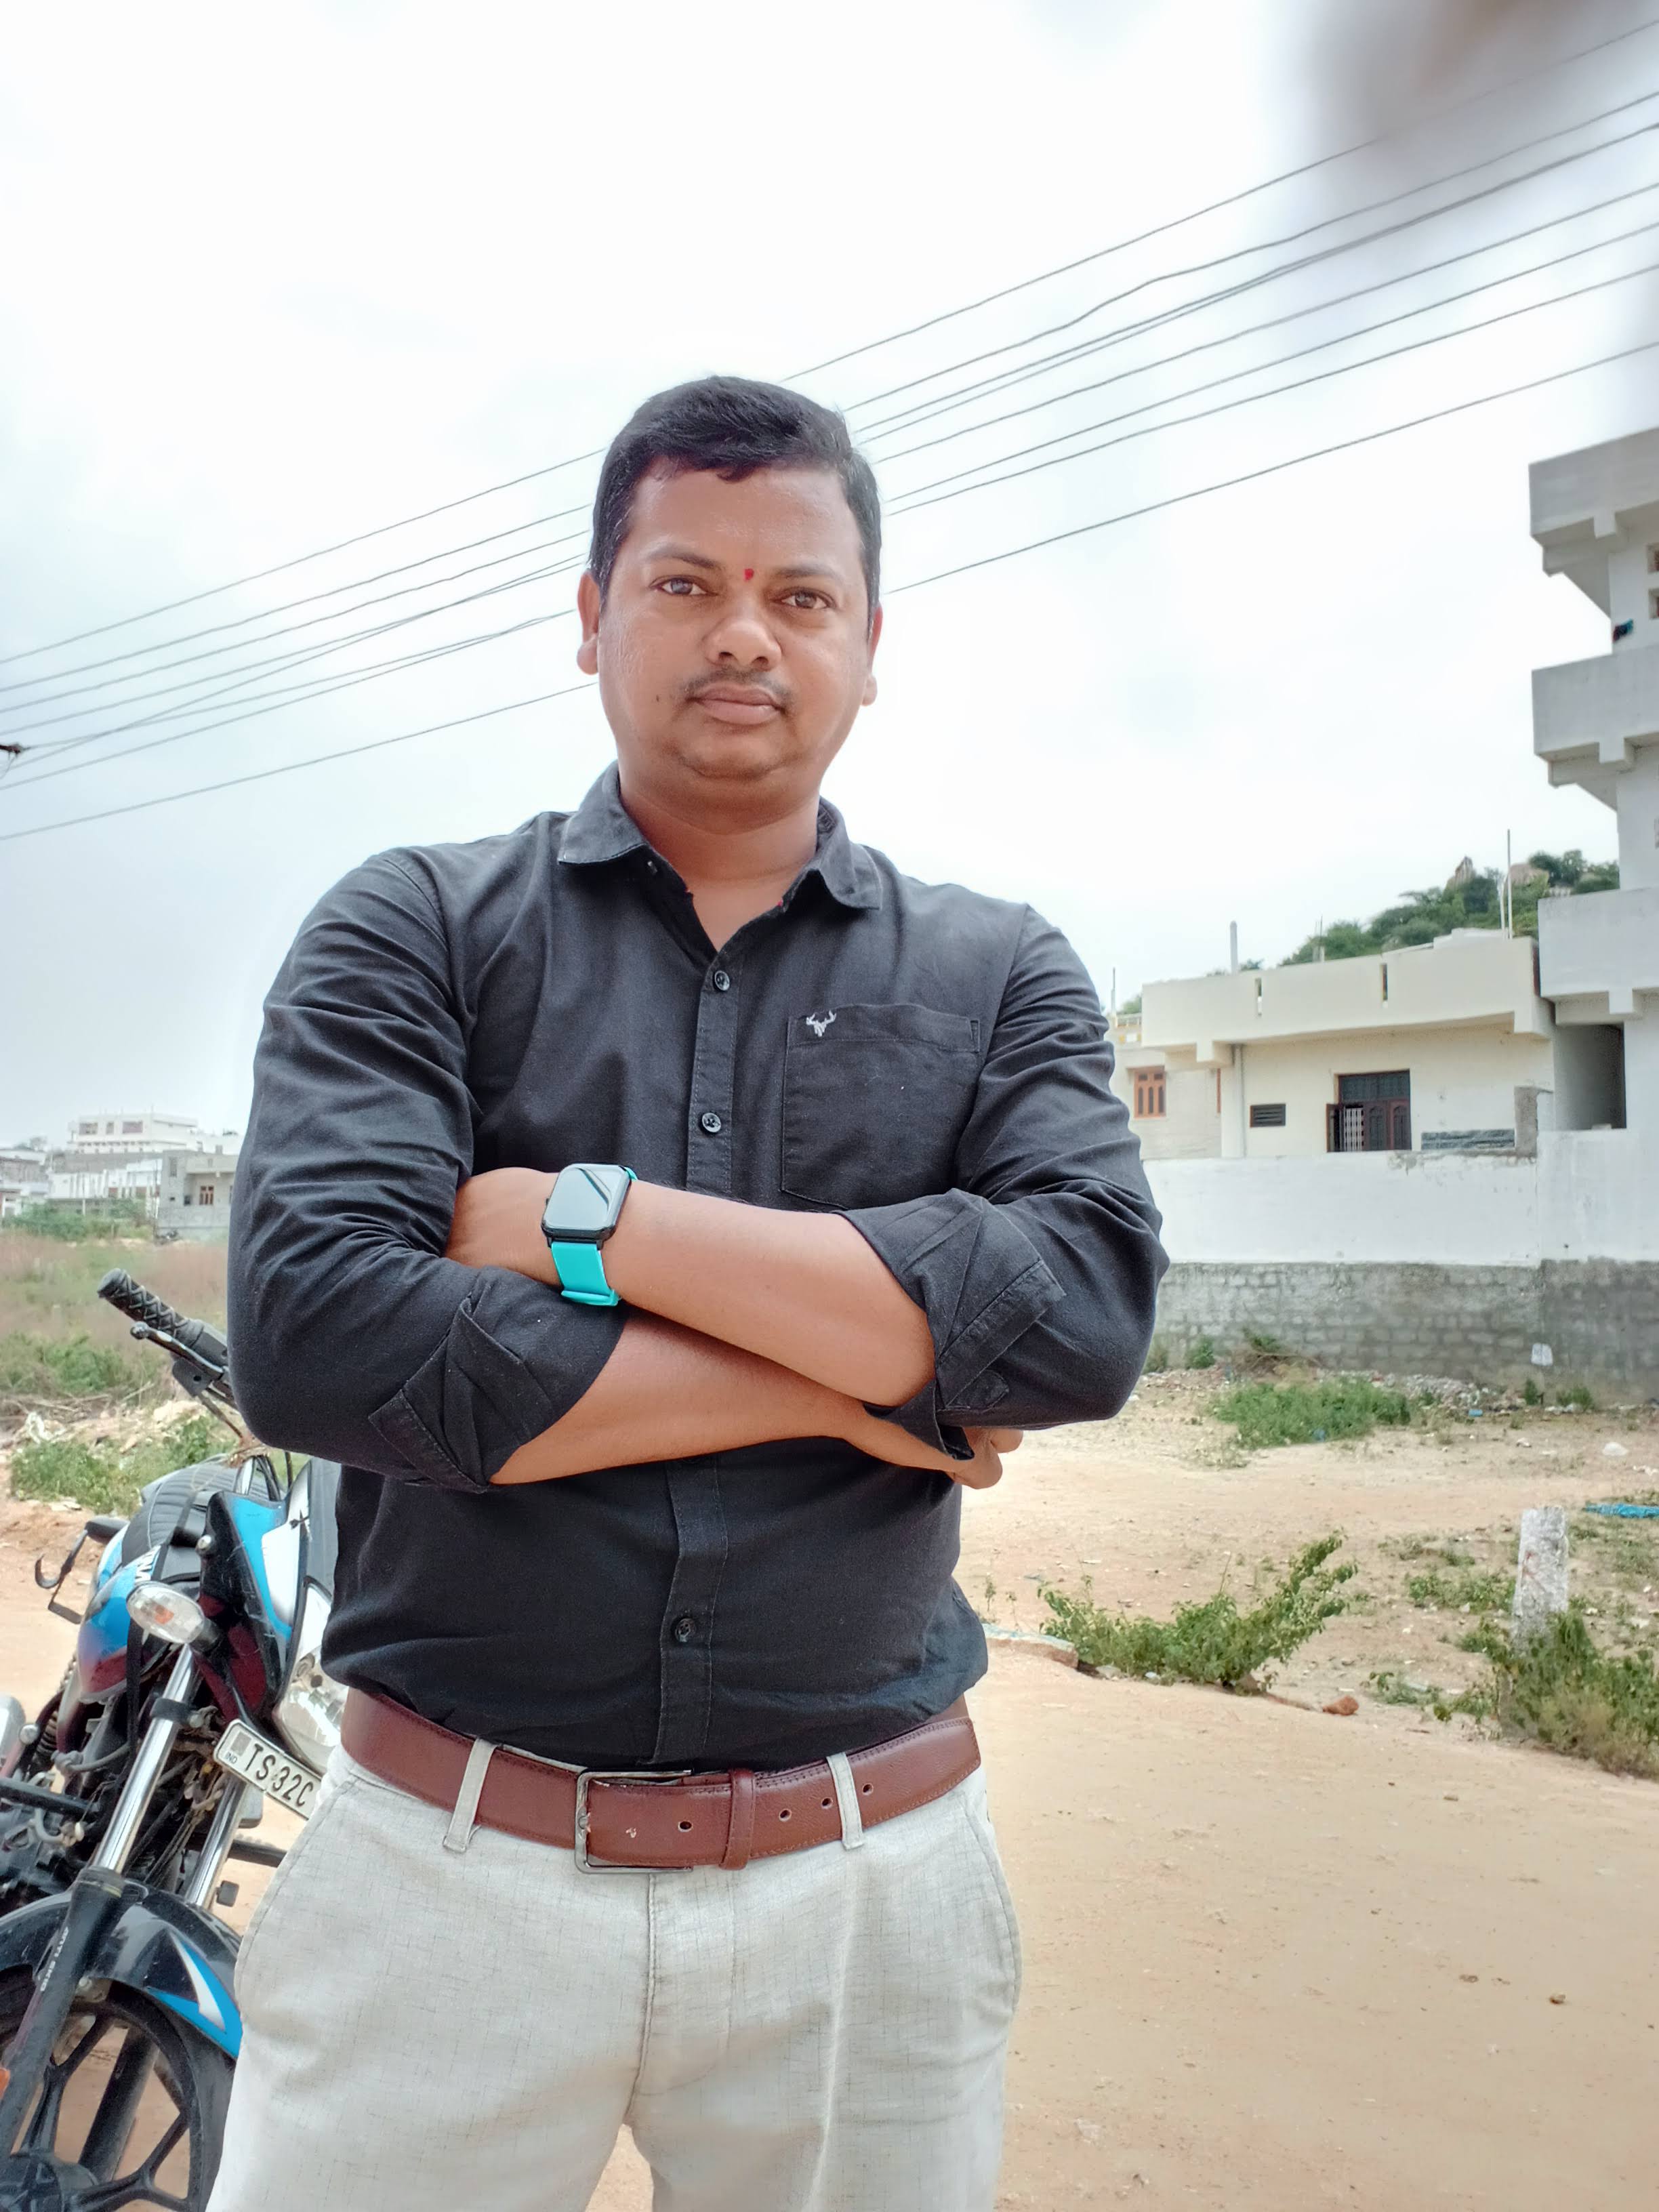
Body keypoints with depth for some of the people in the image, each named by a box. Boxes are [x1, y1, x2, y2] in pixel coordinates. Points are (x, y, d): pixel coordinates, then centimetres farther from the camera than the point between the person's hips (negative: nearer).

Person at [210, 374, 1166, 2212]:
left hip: (872, 1900, 2)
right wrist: (842, 1381, -13)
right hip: (445, 1872, -1)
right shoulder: (411, 932, -2)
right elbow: (314, 1339, -16)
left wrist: (589, 1220, -17)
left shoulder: (1000, 975, 3)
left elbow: (1089, 1311, -14)